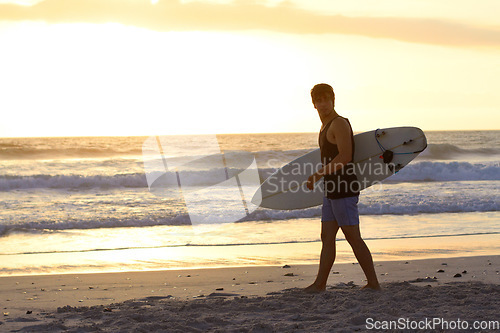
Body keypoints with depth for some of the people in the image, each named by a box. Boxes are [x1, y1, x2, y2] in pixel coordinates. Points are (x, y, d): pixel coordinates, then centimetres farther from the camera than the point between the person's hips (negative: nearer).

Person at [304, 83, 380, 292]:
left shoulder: (339, 124, -11)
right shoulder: (326, 127, 19)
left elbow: (345, 157, -20)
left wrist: (318, 174, -19)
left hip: (344, 190, -10)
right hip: (332, 190, 10)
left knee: (353, 237, -6)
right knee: (327, 237, 8)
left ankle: (373, 282, 0)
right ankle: (320, 284, 11)